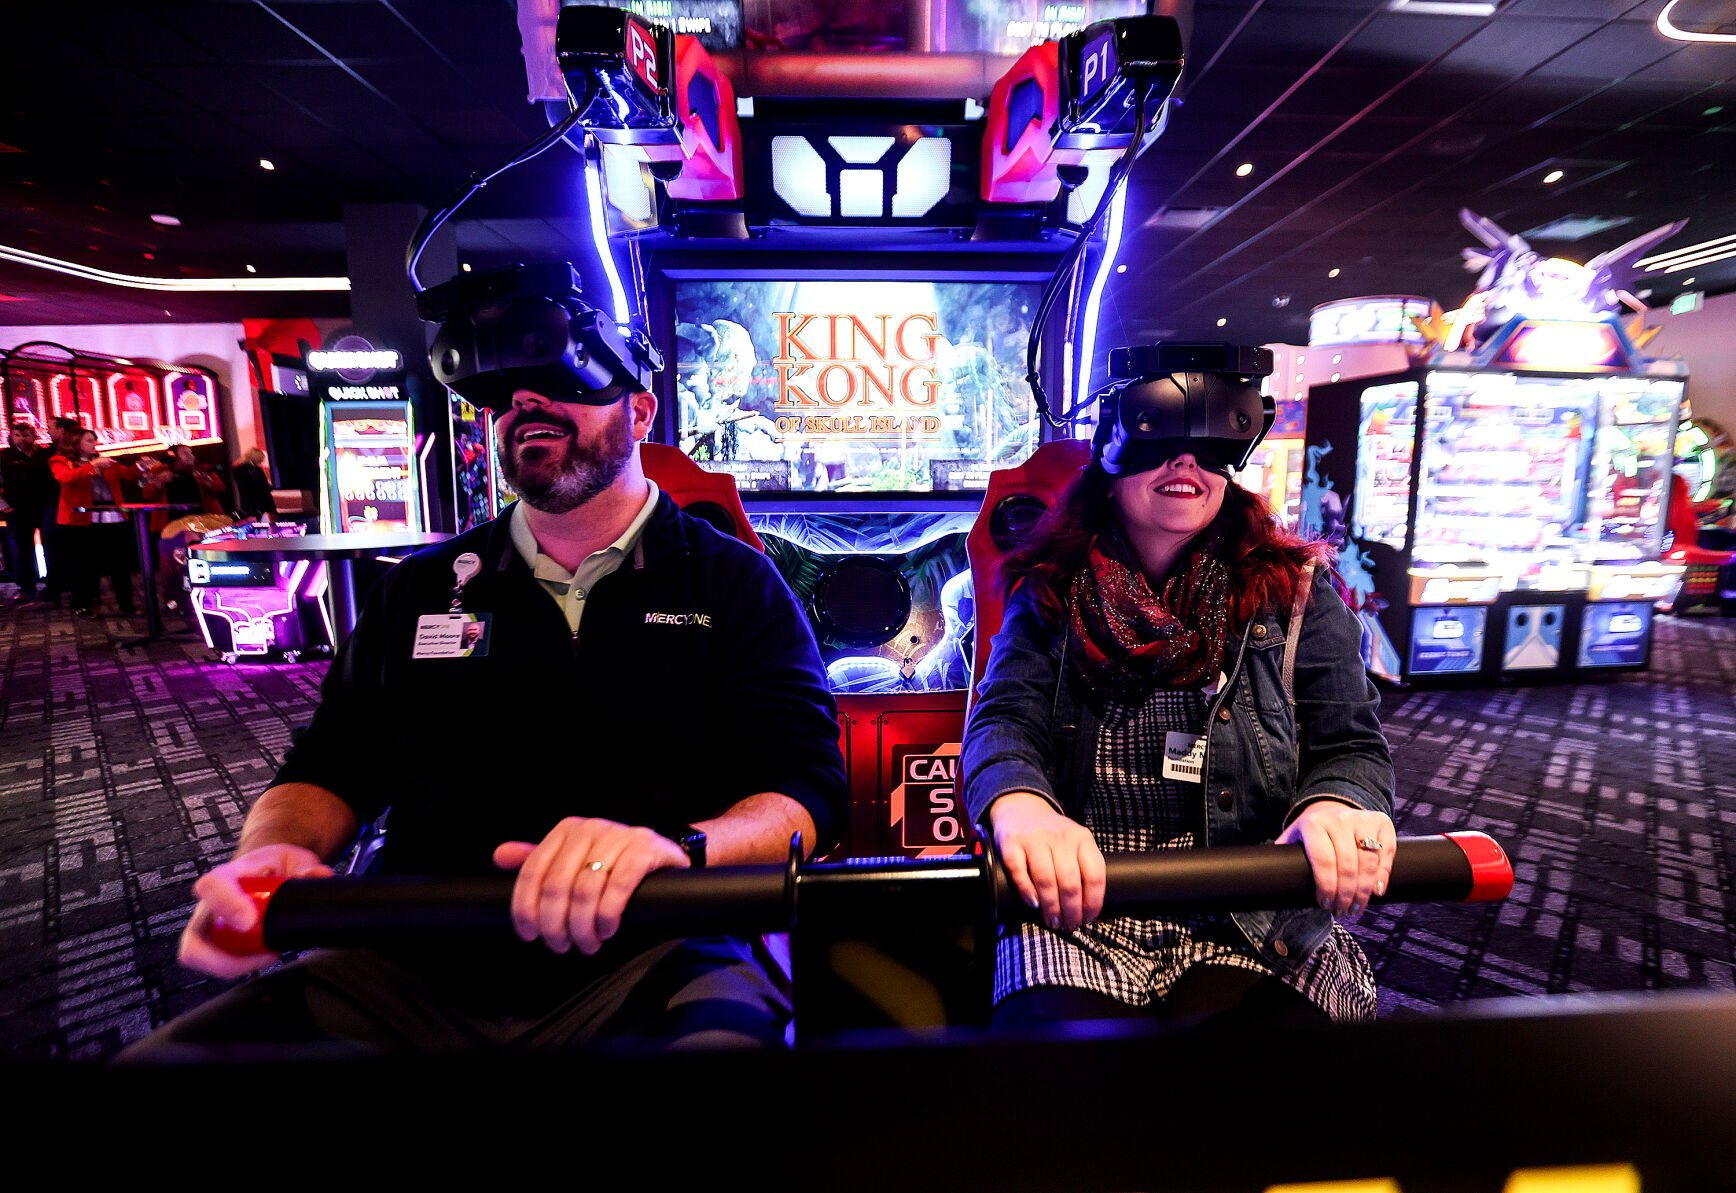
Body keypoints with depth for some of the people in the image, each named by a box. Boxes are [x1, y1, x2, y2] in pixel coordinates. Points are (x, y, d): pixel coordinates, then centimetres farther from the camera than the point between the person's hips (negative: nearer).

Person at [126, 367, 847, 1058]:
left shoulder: (734, 585, 3)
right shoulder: (420, 590, 15)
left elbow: (808, 786, -5)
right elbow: (329, 770, 19)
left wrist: (678, 846, -26)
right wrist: (276, 852, -5)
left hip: (651, 966, -3)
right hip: (410, 974, 4)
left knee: (722, 1031, -34)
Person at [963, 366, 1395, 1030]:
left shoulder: (1293, 594, 7)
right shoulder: (1051, 595, 6)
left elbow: (1350, 746, 2)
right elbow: (1004, 720, -7)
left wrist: (1336, 805, -24)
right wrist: (1019, 804, -32)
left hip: (1254, 925, 1)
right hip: (1074, 913, 0)